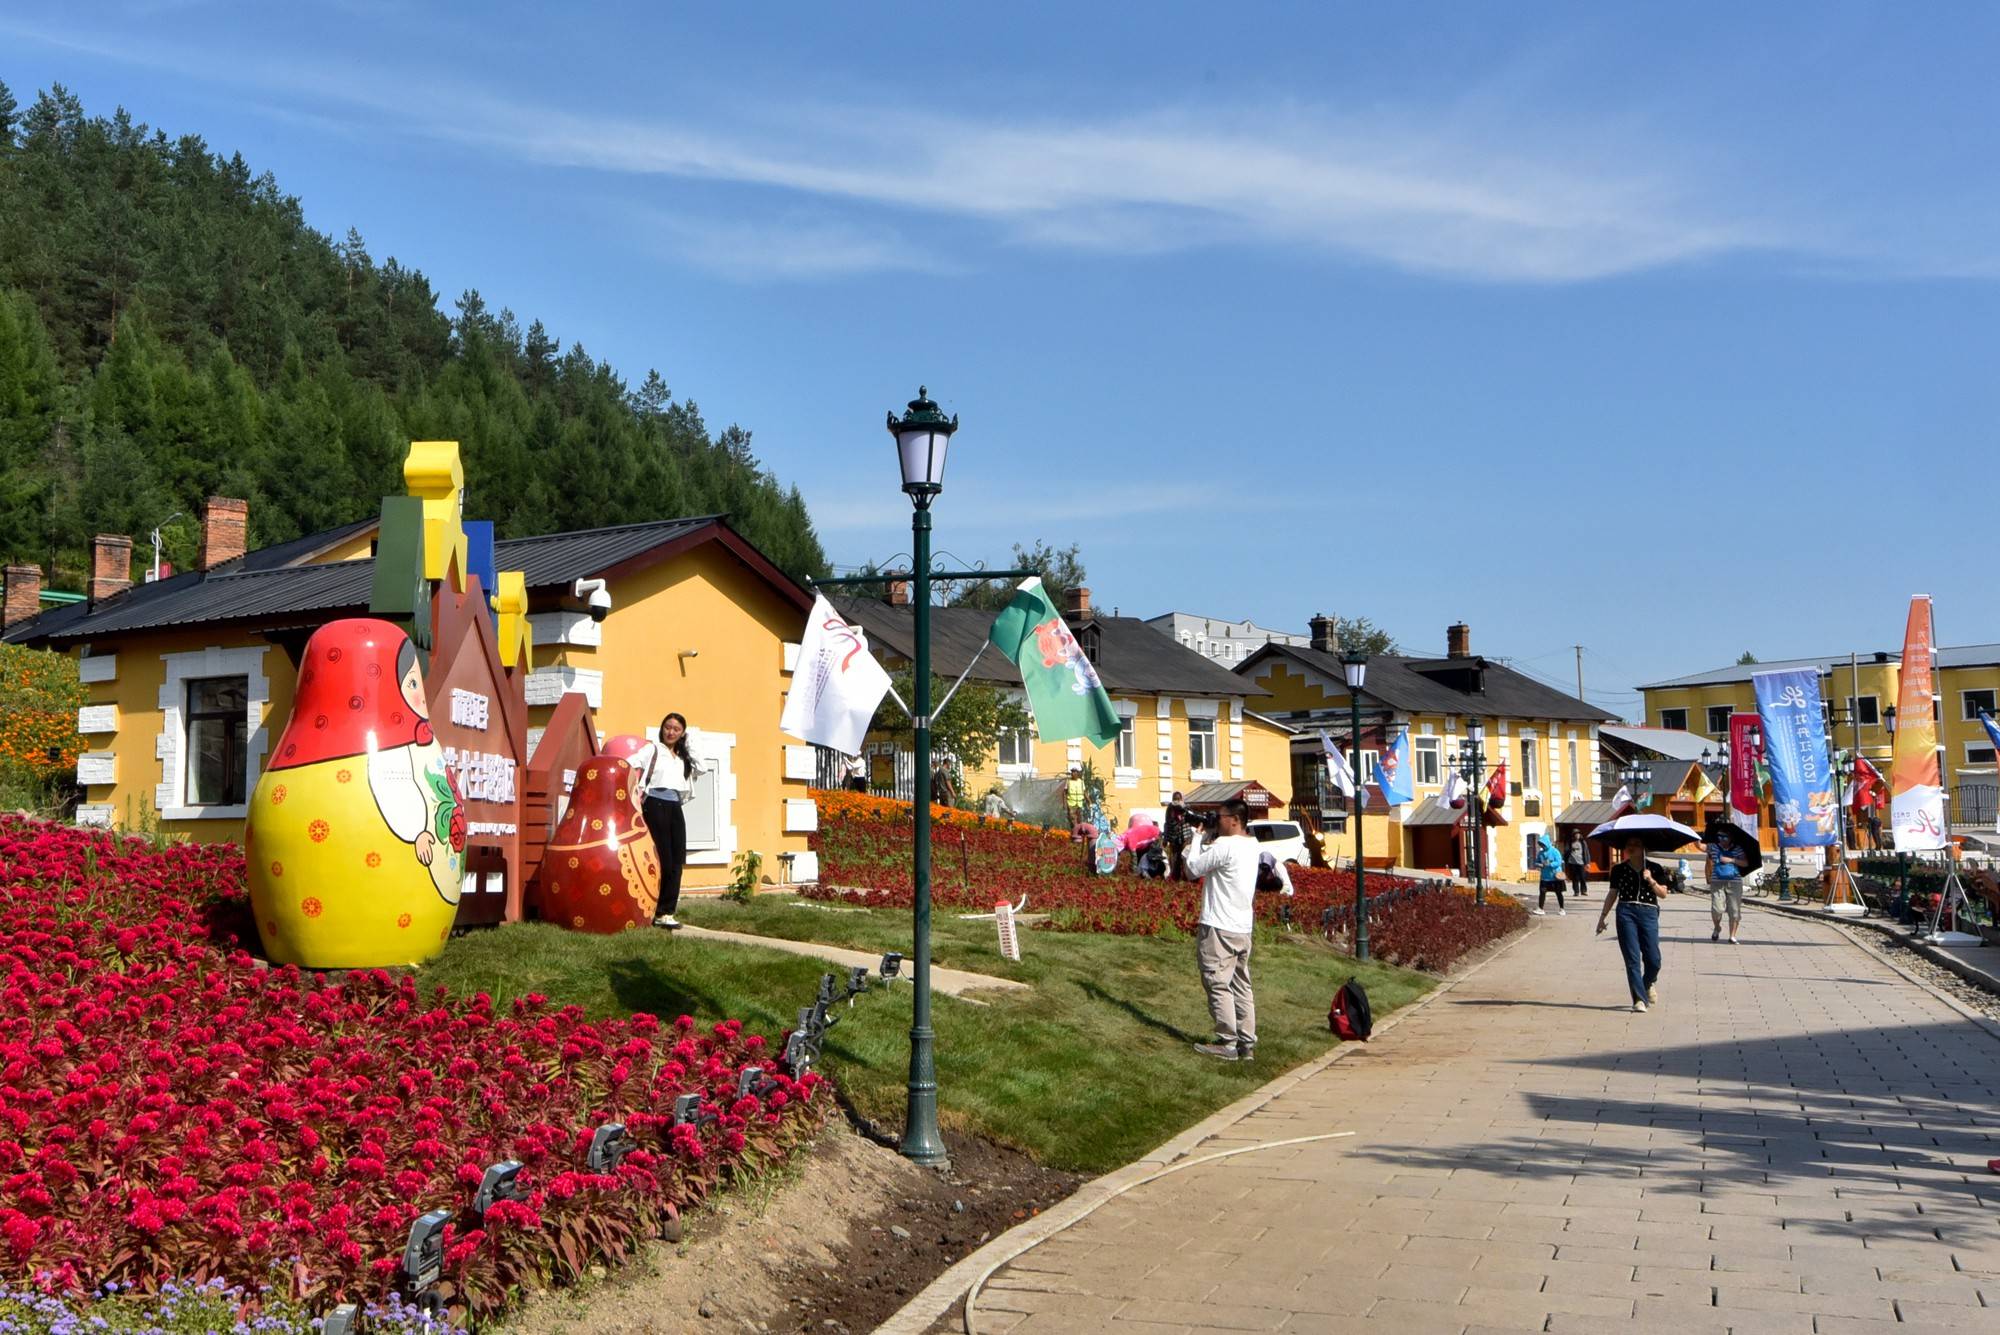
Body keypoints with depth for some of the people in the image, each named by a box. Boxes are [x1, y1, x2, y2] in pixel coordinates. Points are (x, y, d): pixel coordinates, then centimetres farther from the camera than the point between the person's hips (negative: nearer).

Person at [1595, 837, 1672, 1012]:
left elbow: (1663, 893, 4)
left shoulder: (1654, 869, 9)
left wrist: (1651, 880, -12)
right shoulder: (1619, 870, 12)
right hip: (1625, 913, 0)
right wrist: (1603, 916, 13)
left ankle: (1649, 984, 30)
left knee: (1653, 960, -3)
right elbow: (1613, 894, 17)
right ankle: (1639, 999, -4)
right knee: (1632, 959, -6)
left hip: (1648, 913, 0)